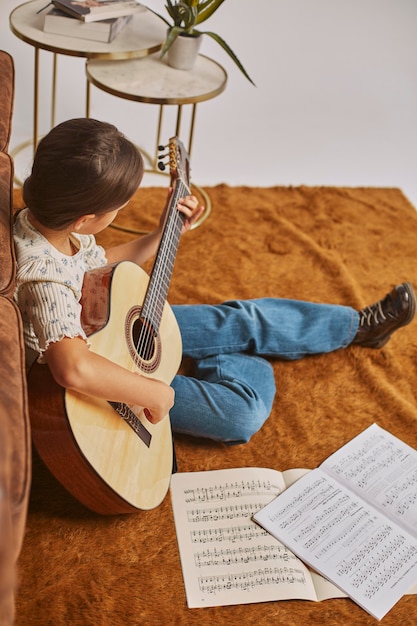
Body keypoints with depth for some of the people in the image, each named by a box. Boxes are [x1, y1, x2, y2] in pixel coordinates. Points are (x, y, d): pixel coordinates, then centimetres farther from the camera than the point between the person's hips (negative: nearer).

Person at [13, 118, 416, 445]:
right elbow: (74, 368, -55)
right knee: (244, 412, -13)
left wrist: (165, 233, 3)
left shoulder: (46, 219, -11)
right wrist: (157, 394, -40)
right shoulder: (42, 275, -40)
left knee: (244, 320, 8)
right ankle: (232, 364, 25)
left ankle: (359, 325, 27)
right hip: (104, 389, -8)